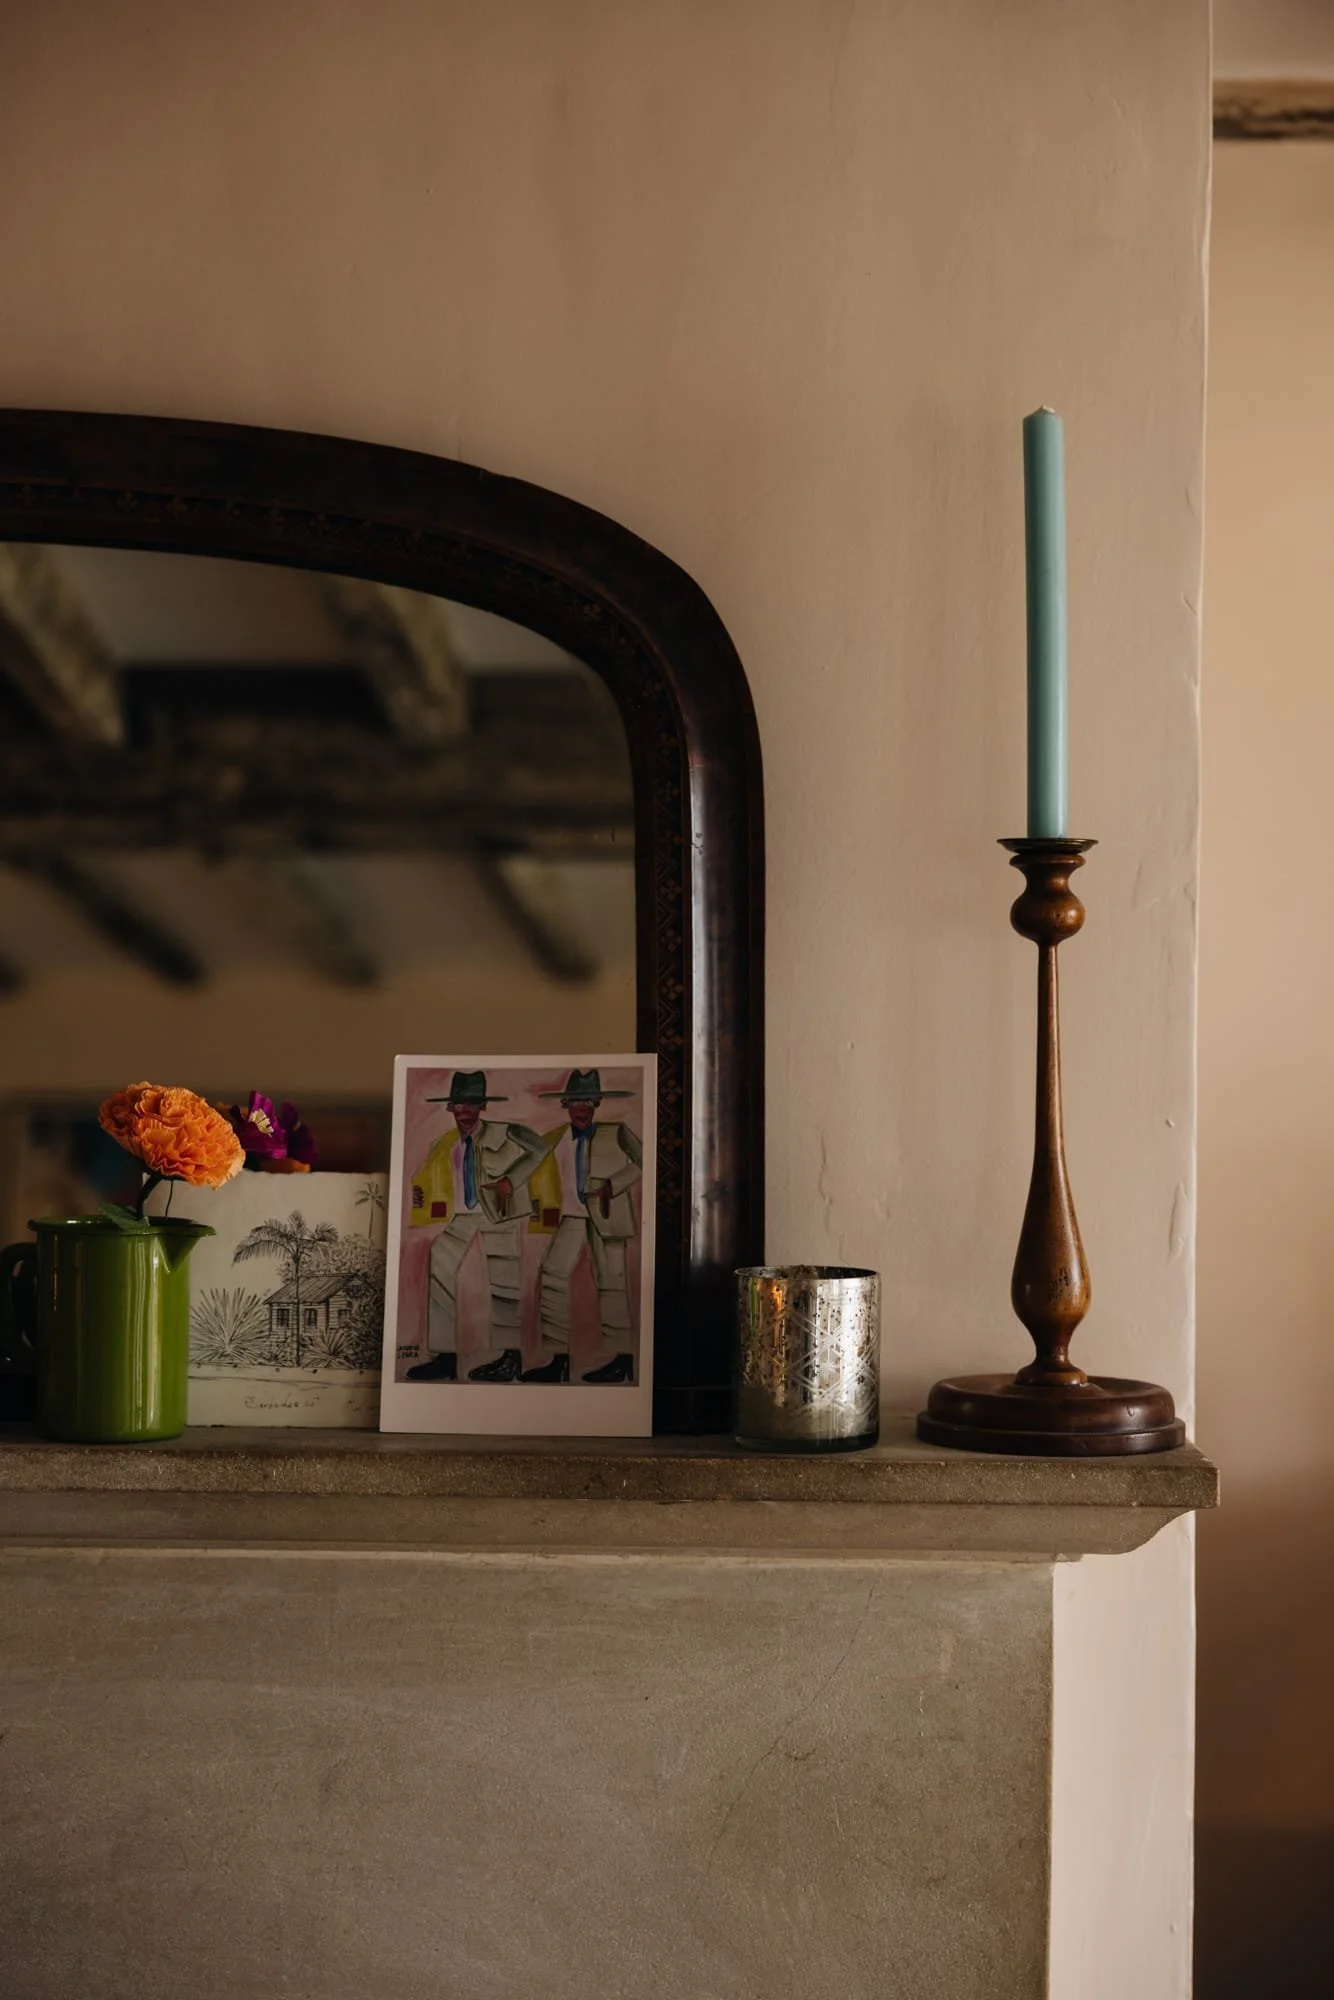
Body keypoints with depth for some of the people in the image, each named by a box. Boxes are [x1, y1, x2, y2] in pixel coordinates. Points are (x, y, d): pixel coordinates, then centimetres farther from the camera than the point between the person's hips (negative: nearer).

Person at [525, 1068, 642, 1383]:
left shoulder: (615, 1133, 0)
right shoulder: (557, 1140, 10)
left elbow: (642, 1163, -1)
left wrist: (614, 1185, -12)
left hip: (605, 1216, -4)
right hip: (573, 1216, 4)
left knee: (611, 1281, -1)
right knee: (553, 1276, -6)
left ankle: (621, 1358, 9)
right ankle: (556, 1358, -2)